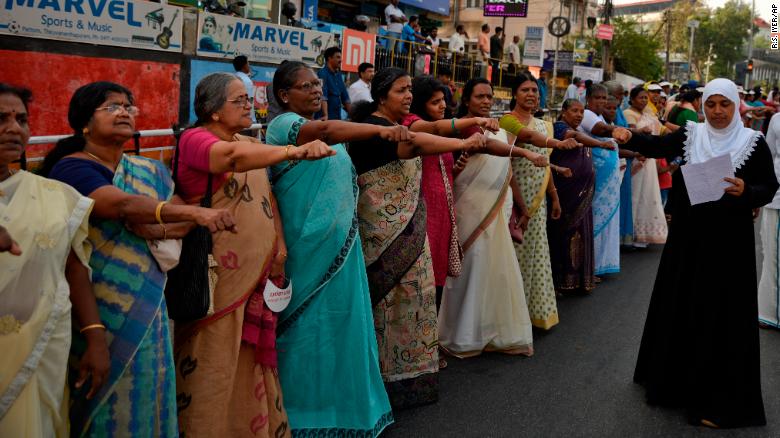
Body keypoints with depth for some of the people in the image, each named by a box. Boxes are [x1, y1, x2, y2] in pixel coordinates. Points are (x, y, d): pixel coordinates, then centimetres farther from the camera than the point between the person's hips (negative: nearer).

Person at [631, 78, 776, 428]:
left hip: (729, 240, -3)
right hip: (688, 235, 3)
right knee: (681, 306, 13)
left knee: (721, 313, 1)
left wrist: (746, 192, -23)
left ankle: (716, 397, 12)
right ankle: (676, 379, 32)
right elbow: (656, 146, -10)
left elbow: (770, 187, -2)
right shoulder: (689, 135, 4)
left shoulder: (753, 142, -3)